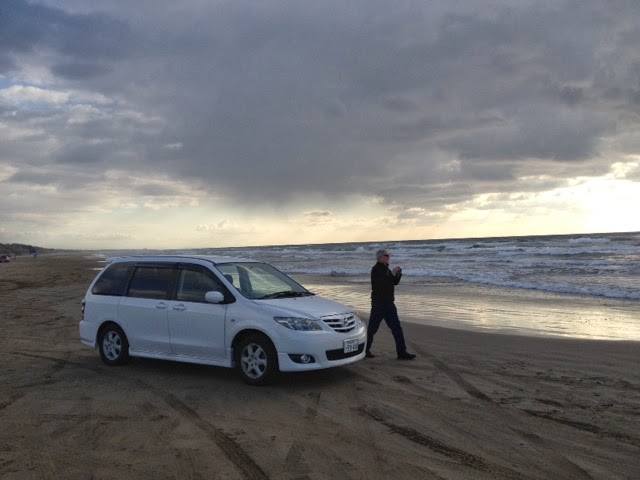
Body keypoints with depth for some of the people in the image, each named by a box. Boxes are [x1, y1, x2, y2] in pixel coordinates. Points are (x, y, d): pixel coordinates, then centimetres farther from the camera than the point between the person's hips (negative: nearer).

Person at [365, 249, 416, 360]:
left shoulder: (386, 269, 15)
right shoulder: (376, 269, -12)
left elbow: (394, 282, 19)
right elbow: (382, 283, -25)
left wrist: (398, 274, 1)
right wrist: (392, 273, -20)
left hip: (389, 302, 8)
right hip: (379, 302, -8)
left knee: (396, 327, 4)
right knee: (372, 327, 0)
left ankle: (402, 352, 5)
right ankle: (365, 350, 15)